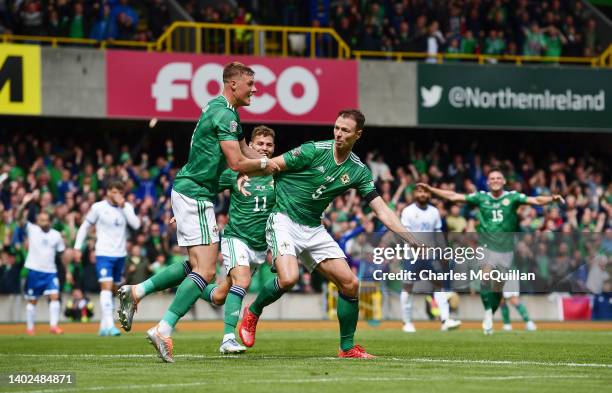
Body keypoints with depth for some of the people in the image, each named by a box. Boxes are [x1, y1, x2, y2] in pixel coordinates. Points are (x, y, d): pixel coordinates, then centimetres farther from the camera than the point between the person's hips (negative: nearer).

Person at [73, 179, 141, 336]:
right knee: (106, 287, -18)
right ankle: (109, 326, -26)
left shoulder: (127, 207, 6)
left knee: (112, 291, 10)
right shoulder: (98, 207, -3)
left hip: (120, 255, 5)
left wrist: (123, 207, -13)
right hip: (104, 254, -4)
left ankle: (103, 326, 19)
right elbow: (85, 226, 5)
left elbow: (136, 225, -9)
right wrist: (77, 247, 0)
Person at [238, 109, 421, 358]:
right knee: (289, 278, -28)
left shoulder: (358, 171, 1)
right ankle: (252, 313, 1)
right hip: (284, 219, -5)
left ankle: (347, 347, 10)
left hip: (313, 229, 6)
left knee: (349, 283, -3)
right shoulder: (315, 150, -13)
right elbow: (272, 165, -8)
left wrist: (414, 242, -4)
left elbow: (382, 211, 2)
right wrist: (246, 175, -22)